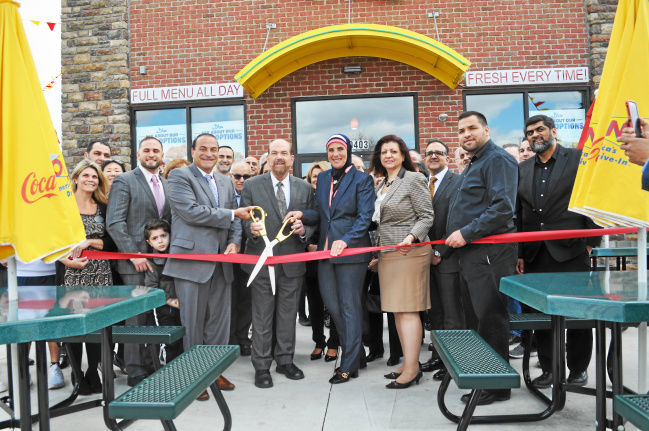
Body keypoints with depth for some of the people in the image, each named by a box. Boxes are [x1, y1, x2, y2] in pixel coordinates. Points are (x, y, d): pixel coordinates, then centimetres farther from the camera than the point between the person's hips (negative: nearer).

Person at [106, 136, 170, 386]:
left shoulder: (166, 185, 16)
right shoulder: (124, 181, -3)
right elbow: (114, 223, -11)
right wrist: (135, 254, -16)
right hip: (135, 262, -5)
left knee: (154, 316, 10)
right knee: (137, 318, 0)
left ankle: (151, 367, 20)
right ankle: (136, 373, 10)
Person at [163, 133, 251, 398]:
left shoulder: (226, 182, 18)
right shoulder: (179, 176, -2)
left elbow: (235, 220, 17)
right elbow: (191, 212, -15)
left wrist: (234, 242, -2)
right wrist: (231, 214, -11)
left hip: (221, 263, 6)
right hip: (192, 260, -6)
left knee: (219, 322, 12)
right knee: (192, 322, 3)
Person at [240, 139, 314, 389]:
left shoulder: (304, 189, 8)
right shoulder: (252, 186, 2)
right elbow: (243, 220, 1)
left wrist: (304, 229, -13)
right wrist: (251, 228, -21)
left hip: (292, 261, 2)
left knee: (288, 314, 12)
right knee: (262, 316, 4)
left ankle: (285, 360, 27)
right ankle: (261, 366, 16)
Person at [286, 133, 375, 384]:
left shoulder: (362, 179, -4)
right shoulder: (323, 178, 13)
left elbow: (365, 217, -10)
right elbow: (320, 213, 15)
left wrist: (345, 240, -23)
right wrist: (303, 214, -5)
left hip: (350, 250, -6)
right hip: (326, 250, 6)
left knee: (350, 306, 0)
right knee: (332, 305, 11)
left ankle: (349, 365, 12)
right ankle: (357, 353, 30)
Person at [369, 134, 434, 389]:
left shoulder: (414, 179, -5)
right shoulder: (381, 185, 18)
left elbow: (427, 216, -9)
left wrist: (412, 237, -24)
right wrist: (376, 253, 19)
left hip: (409, 251, -8)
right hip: (387, 253, 8)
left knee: (407, 309, -7)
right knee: (396, 310, 9)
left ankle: (411, 368, -1)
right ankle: (409, 363, 18)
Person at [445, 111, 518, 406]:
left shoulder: (498, 159, -8)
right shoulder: (473, 165, 23)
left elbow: (503, 208, -20)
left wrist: (467, 233, -19)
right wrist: (453, 242, 20)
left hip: (489, 253, -10)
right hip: (470, 254, 10)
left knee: (490, 320, -3)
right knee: (480, 318, 14)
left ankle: (496, 386, 8)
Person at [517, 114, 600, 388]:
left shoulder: (578, 159, 1)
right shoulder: (523, 170, 13)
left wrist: (590, 242, -6)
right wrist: (519, 253, 8)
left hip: (570, 252, -4)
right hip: (535, 254, 4)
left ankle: (578, 370, 21)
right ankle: (548, 369, 21)